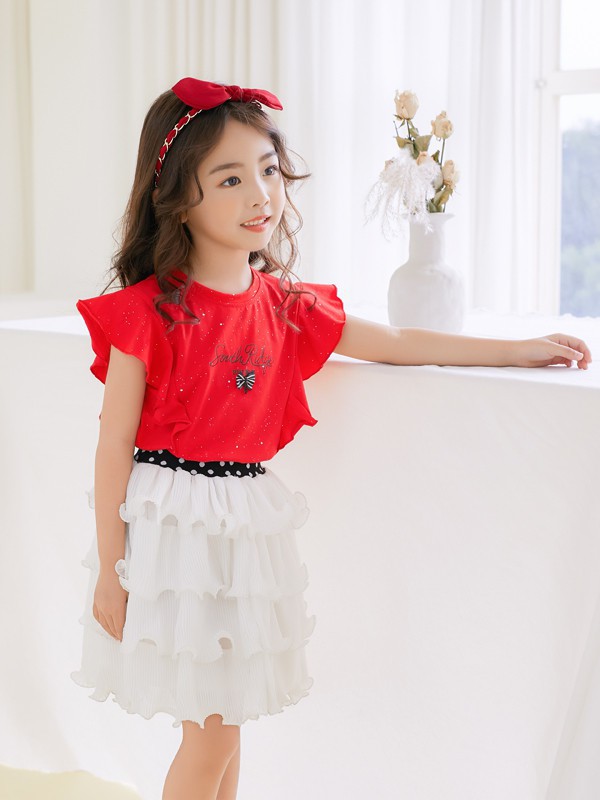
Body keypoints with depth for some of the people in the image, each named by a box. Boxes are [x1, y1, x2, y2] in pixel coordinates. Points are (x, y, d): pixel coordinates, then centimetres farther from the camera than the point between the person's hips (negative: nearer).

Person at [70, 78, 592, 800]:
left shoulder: (285, 306, 4)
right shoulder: (147, 311, -13)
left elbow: (397, 344, 13)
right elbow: (115, 446, -9)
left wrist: (521, 349, 13)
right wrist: (110, 569, -7)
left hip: (246, 523, 5)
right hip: (170, 522, -5)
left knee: (223, 719, 13)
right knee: (211, 731, 0)